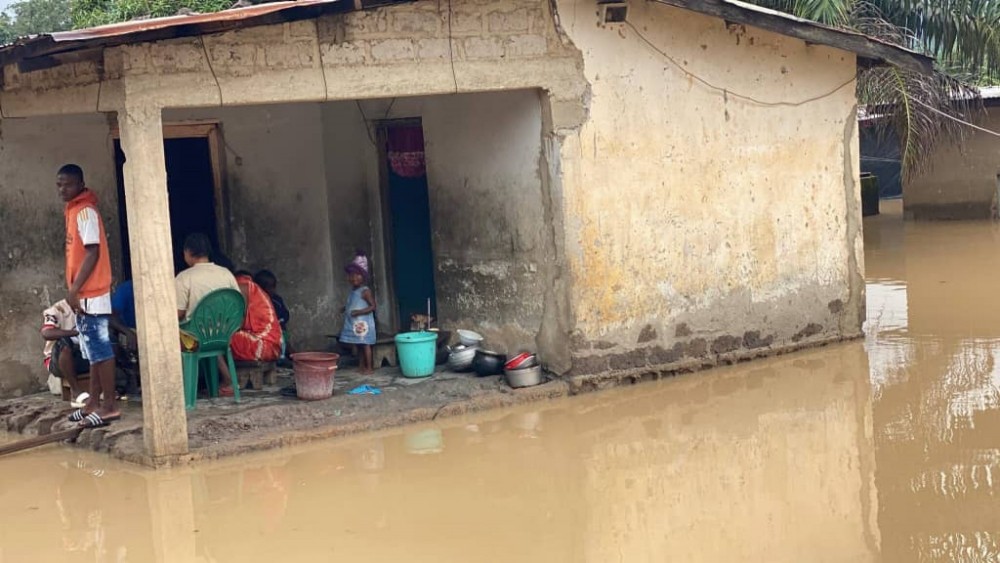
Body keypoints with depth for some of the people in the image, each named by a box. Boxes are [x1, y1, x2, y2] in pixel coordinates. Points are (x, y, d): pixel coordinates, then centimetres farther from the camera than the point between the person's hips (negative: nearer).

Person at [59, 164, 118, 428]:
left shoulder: (85, 211, -13)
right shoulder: (74, 211, 16)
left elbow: (92, 253, -19)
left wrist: (74, 290, -20)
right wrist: (73, 290, 17)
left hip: (90, 293, -10)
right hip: (84, 293, 10)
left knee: (100, 349, -7)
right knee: (93, 349, 13)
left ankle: (109, 406, -5)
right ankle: (94, 402, 19)